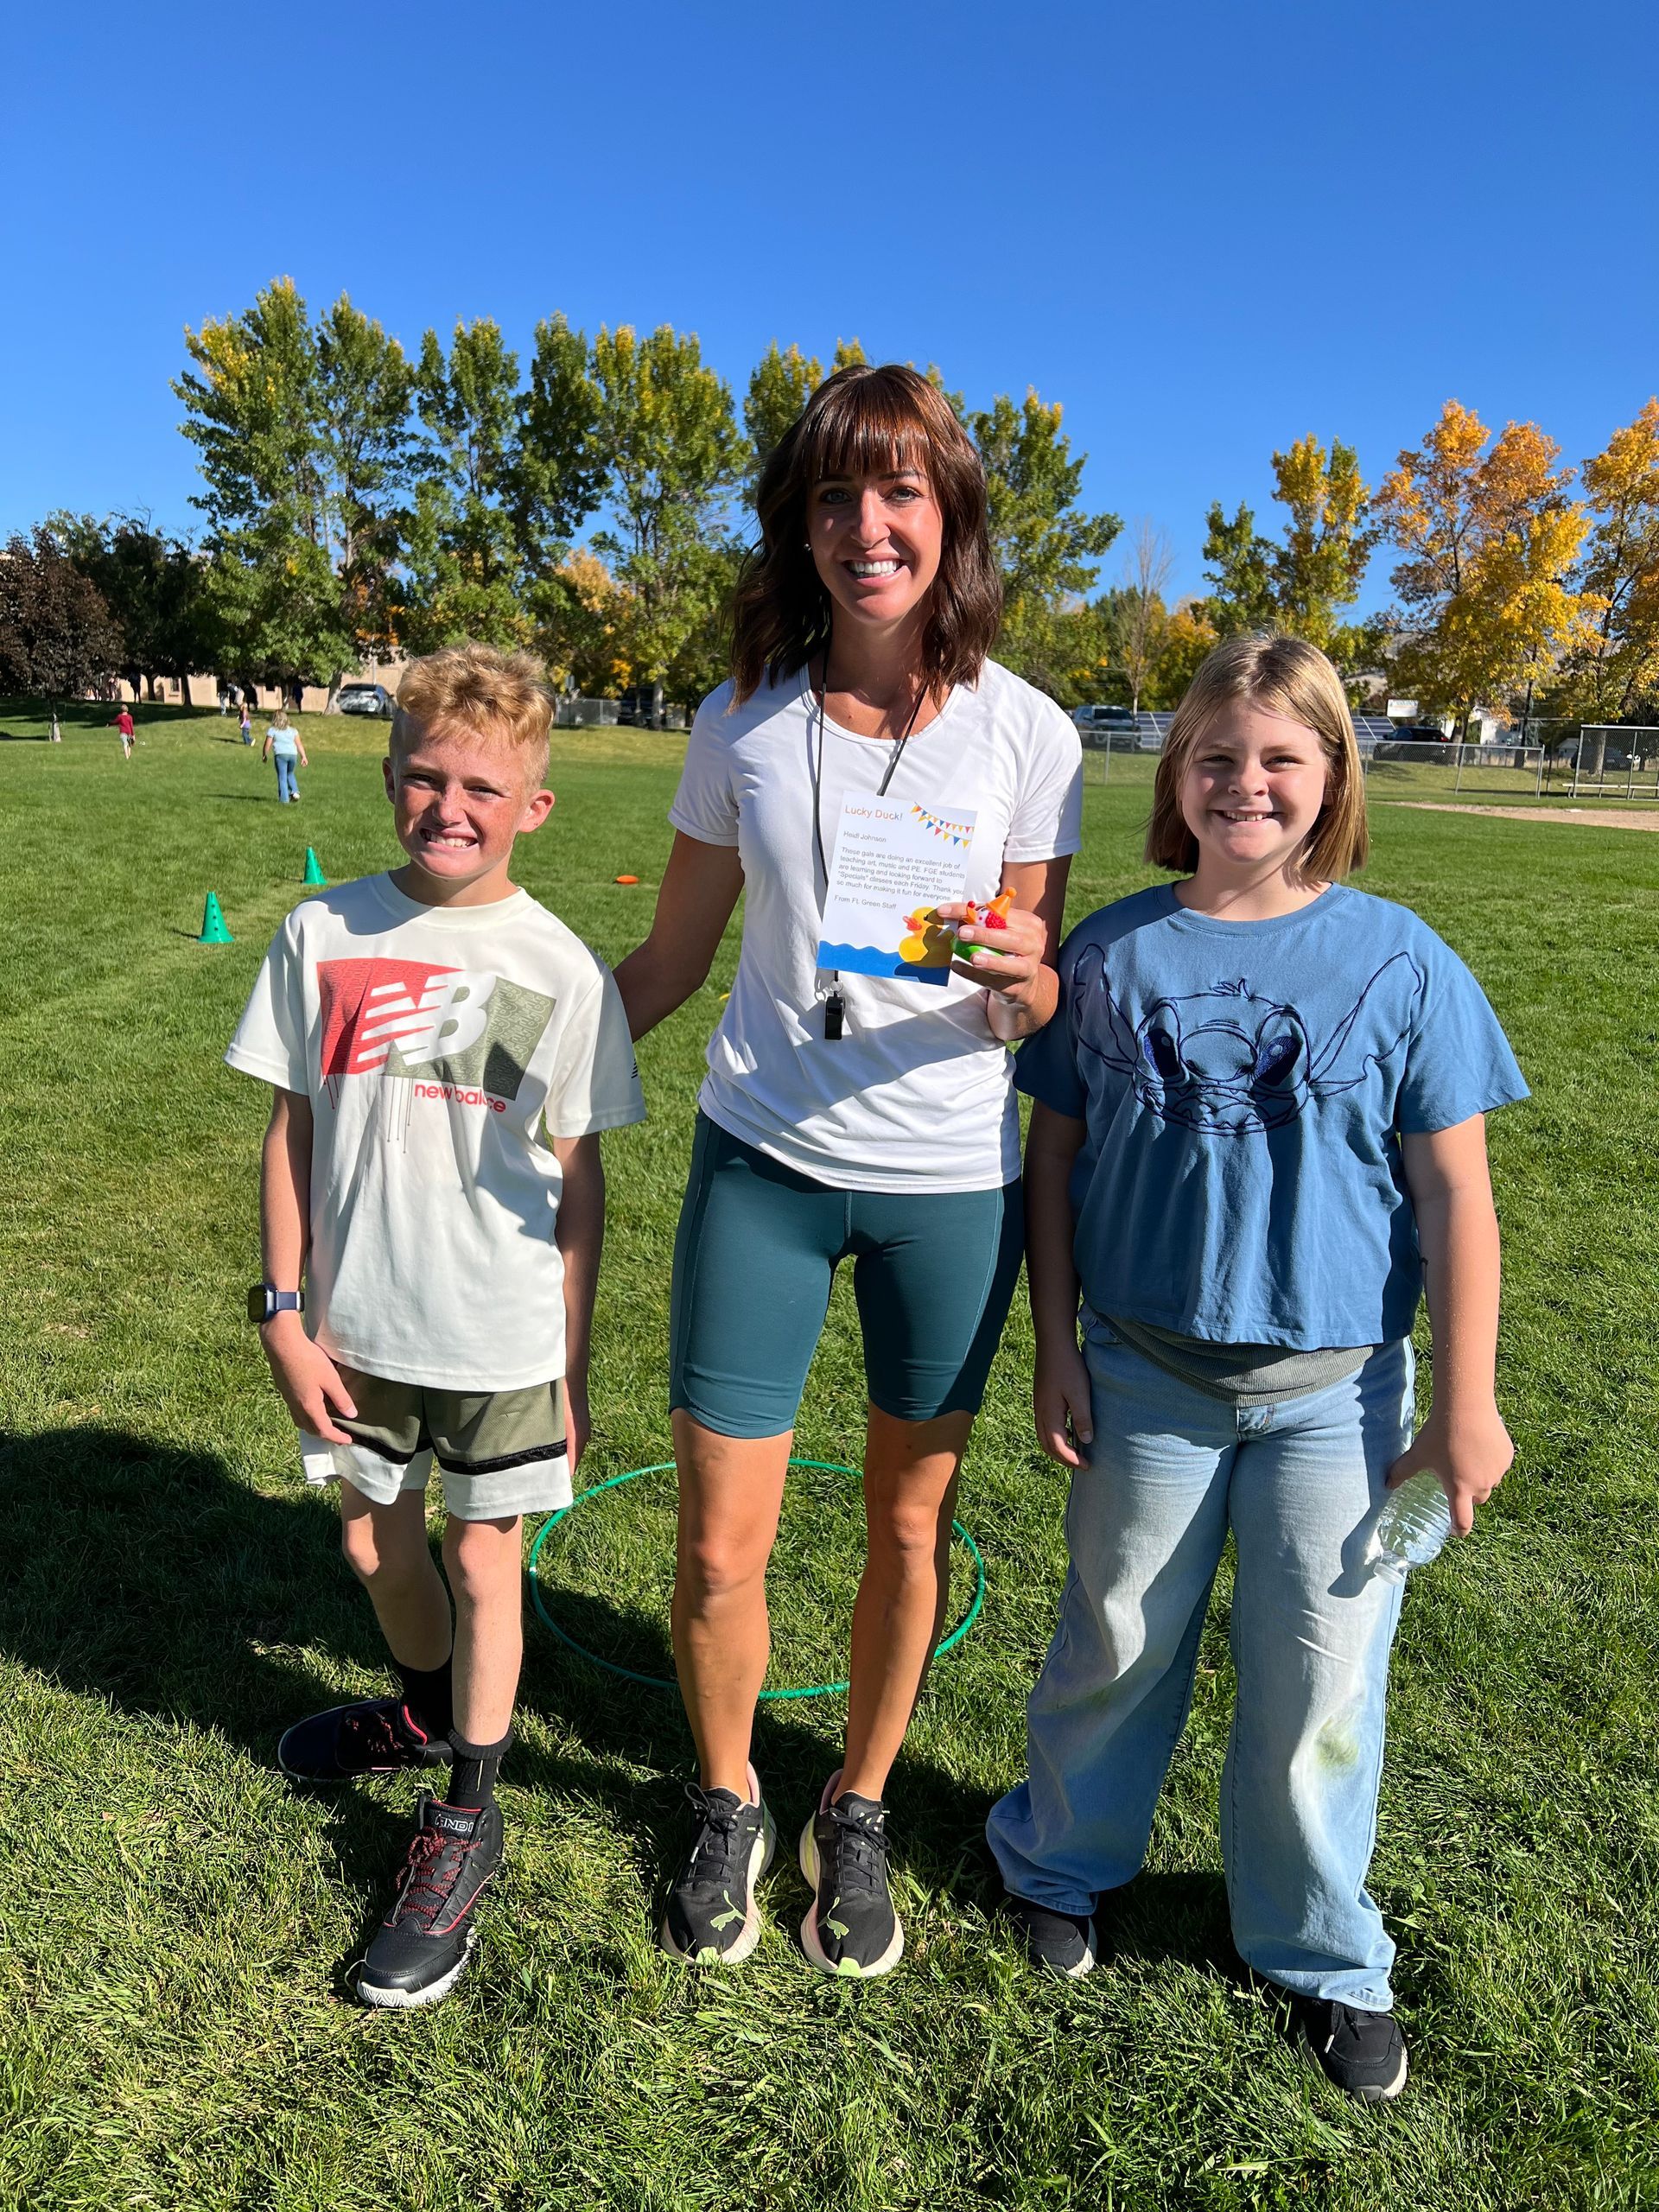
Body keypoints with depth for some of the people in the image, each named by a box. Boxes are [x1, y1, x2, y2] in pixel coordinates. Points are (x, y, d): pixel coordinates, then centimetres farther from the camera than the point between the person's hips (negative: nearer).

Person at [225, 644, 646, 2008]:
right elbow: (292, 1132, 2)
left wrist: (573, 1367, -2)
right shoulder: (324, 935, -4)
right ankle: (427, 1712, 50)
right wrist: (286, 1311, -1)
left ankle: (465, 1820, 29)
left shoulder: (560, 969, -9)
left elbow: (579, 1179, -4)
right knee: (377, 1542, 20)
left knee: (484, 1559, 8)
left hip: (503, 1332, -3)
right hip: (357, 1324, 3)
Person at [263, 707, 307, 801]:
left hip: (281, 754, -4)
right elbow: (299, 745, 8)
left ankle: (284, 799, -3)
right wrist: (303, 757, 10)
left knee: (282, 777, 1)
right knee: (290, 774, 24)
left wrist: (264, 755, 17)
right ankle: (295, 792, 4)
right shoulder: (293, 730, 14)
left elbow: (267, 745, 2)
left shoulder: (272, 730, 3)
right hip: (293, 754, 4)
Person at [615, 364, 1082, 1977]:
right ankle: (726, 1810, 36)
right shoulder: (740, 725, -1)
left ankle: (856, 1817, 41)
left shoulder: (1026, 736, -5)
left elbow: (1043, 1005, -1)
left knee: (910, 1521, 14)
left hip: (949, 1180, 0)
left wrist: (1019, 978, -24)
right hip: (761, 1164, 1)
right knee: (719, 1546, 4)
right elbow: (669, 961, 8)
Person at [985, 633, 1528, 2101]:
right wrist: (1055, 1351, 1)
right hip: (1146, 1376, 1)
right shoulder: (1112, 952, -3)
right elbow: (1055, 1158, 2)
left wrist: (1465, 1403, -4)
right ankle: (1059, 1862, 44)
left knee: (1320, 1683, 11)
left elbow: (1454, 1191, -3)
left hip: (1336, 1390, 0)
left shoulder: (1401, 961, -6)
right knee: (1116, 1646, 18)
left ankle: (1321, 1953, 37)